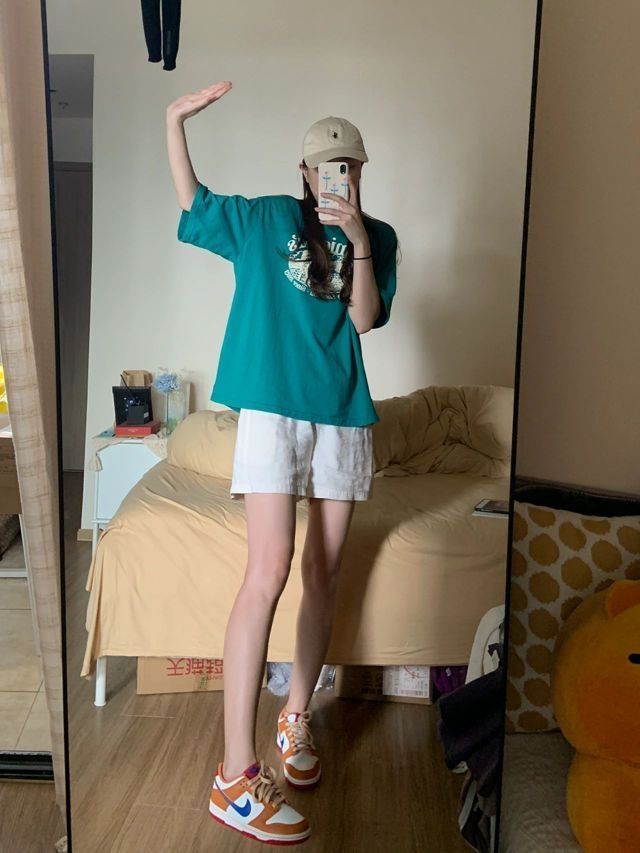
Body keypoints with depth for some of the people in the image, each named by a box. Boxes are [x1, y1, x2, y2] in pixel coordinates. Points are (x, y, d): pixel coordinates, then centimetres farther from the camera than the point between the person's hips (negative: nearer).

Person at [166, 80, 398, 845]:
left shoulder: (378, 237, 12)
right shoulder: (267, 218, 8)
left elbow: (366, 319, 0)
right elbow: (192, 206, 16)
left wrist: (357, 238, -9)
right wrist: (175, 122, 8)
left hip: (343, 415, 4)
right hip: (273, 410, -3)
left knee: (323, 576, 8)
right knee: (268, 573, -15)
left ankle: (296, 716, 29)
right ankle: (235, 776, -8)